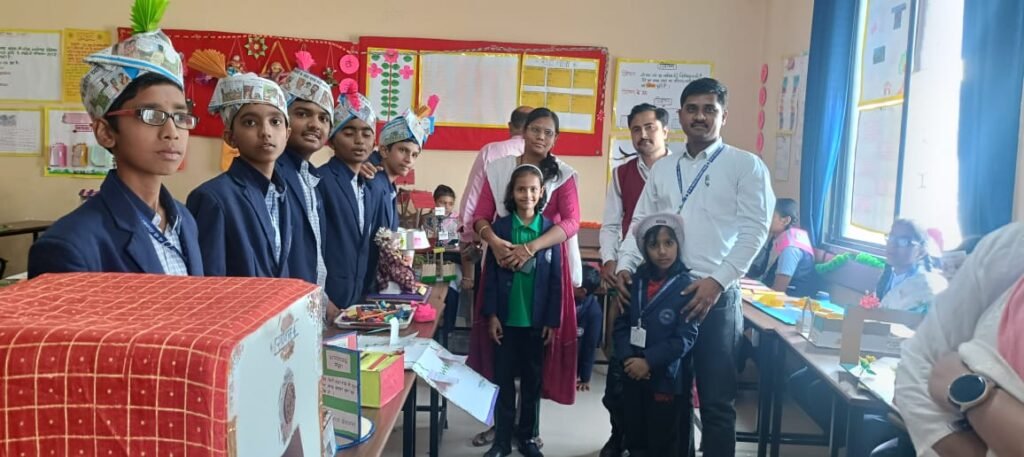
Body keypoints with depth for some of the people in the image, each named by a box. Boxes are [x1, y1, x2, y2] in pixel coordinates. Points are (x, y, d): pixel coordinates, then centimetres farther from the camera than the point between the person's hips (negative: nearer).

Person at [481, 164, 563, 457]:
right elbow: (491, 274, -2)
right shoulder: (499, 227, -2)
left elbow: (555, 279, -1)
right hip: (506, 318, 0)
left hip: (537, 319, 1)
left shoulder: (551, 229, -1)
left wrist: (553, 321, -3)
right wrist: (491, 314, -7)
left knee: (532, 380, 12)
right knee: (503, 380, 9)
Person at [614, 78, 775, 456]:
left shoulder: (746, 165, 1)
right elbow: (640, 222, 14)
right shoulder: (662, 169, 14)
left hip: (716, 296, -4)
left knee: (716, 398, 5)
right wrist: (625, 265, -3)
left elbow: (754, 231, -6)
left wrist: (717, 280, -16)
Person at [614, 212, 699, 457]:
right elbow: (621, 324, 3)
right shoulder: (636, 281, 4)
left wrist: (649, 362, -19)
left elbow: (686, 337, -14)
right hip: (633, 376, 4)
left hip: (667, 378, -4)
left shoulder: (687, 286, -10)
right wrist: (627, 358, -12)